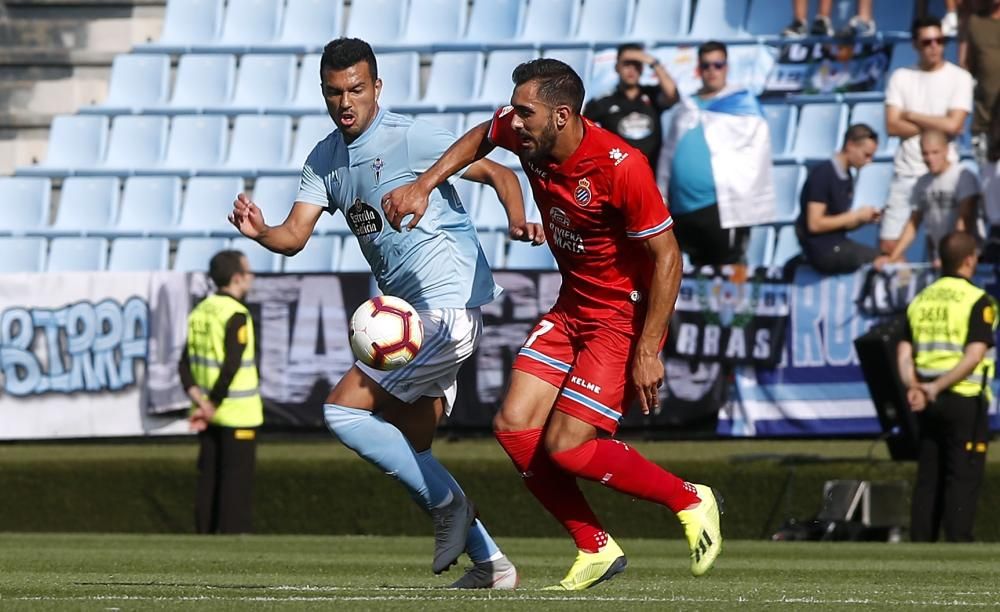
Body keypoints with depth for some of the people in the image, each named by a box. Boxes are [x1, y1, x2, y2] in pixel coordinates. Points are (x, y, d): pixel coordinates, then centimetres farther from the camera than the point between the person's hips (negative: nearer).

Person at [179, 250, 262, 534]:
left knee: (209, 480, 10)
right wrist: (211, 407, -14)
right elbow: (231, 367, -21)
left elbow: (185, 363, 5)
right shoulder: (236, 315, -14)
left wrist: (200, 402, -5)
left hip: (211, 415, 7)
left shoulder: (200, 312, 9)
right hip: (238, 414, -7)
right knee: (236, 482, -3)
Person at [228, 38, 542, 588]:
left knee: (343, 410, -15)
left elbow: (498, 173, -8)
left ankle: (447, 503, -6)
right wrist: (260, 232, -20)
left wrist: (517, 221, -28)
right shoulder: (325, 159, 10)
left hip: (448, 306, -9)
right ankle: (489, 562, 18)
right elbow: (295, 236, 3)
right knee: (410, 453, 11)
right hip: (414, 315, 9)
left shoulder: (409, 138, -11)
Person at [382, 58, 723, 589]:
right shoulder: (525, 135, -7)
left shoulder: (620, 167, -27)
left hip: (626, 316, -8)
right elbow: (480, 138, 19)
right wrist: (423, 185, 8)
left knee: (565, 447, -14)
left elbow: (667, 258, -21)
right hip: (572, 307, 8)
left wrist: (647, 351, -22)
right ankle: (596, 550, 8)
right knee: (514, 427, -4)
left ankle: (691, 501, 6)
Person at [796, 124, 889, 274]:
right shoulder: (823, 174, -13)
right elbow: (815, 224, -17)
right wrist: (856, 215, -13)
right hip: (823, 250, -8)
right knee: (885, 260, -15)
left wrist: (865, 218, -2)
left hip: (838, 247, 8)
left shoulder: (846, 177, 12)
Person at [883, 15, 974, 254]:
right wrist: (936, 126, -8)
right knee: (888, 246, 0)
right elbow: (893, 126, -3)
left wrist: (911, 116, -5)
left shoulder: (959, 78, -1)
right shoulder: (901, 77, 6)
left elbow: (953, 125, -12)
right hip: (906, 172, 2)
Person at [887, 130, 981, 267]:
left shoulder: (962, 176, -7)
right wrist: (893, 257, 9)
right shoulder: (923, 183, 12)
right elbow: (913, 224, 18)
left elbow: (965, 220, -14)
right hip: (937, 261, 5)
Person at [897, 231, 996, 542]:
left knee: (929, 478, 10)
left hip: (928, 402, 6)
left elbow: (904, 354, 3)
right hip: (964, 400, -6)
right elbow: (974, 355, -18)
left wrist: (914, 387, -9)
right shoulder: (977, 301, -8)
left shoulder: (920, 301, 11)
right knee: (963, 479, -4)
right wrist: (938, 387, -16)